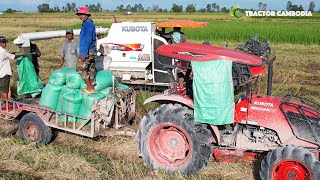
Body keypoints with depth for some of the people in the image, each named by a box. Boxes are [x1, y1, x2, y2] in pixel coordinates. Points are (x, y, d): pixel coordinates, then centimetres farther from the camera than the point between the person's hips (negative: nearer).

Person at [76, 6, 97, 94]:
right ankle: (91, 87, 18)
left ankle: (90, 88, -3)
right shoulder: (87, 24, 17)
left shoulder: (88, 24, -16)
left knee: (80, 68, -5)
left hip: (88, 51, -10)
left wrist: (84, 54, -23)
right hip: (91, 51, 10)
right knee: (90, 69, 12)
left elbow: (88, 40, -23)